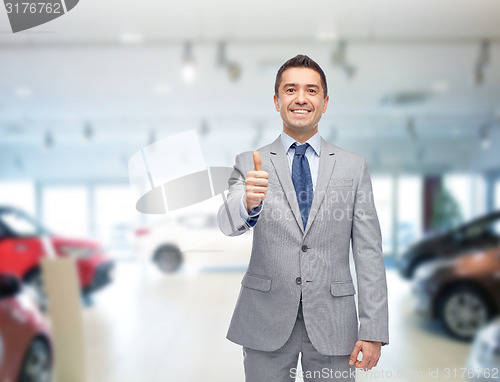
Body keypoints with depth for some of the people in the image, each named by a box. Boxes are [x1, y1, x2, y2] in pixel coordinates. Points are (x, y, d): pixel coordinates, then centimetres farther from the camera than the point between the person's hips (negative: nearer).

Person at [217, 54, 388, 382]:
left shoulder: (353, 166, 3)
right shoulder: (250, 164, 2)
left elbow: (369, 252, 1)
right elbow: (229, 223, -15)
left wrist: (374, 331, -5)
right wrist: (248, 203, -39)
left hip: (333, 325, 1)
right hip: (266, 321, 0)